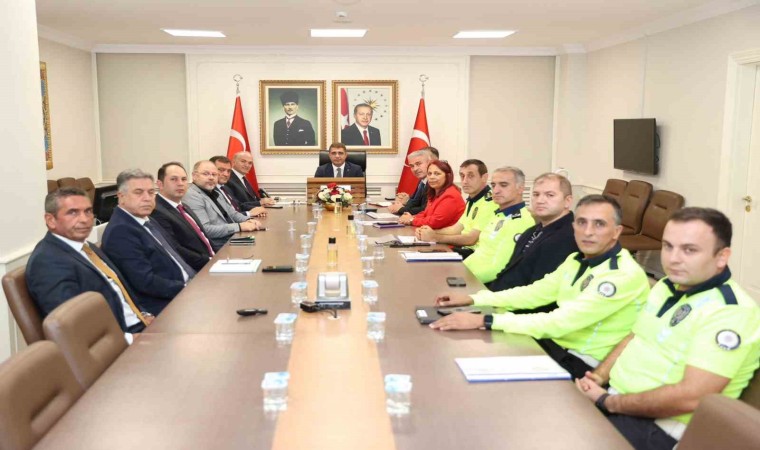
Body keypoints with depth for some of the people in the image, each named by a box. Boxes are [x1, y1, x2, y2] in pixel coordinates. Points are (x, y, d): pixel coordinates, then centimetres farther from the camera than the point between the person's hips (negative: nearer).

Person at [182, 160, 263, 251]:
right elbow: (205, 229, -23)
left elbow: (231, 213, 19)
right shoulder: (192, 197, -14)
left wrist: (248, 220, -3)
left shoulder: (214, 191, 13)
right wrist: (239, 226, -23)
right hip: (220, 248, -9)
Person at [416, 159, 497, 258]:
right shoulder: (472, 200, 14)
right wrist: (432, 232, -3)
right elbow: (457, 229, 15)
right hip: (466, 249, 9)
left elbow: (471, 239, -22)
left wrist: (435, 237, -19)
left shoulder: (489, 202, -18)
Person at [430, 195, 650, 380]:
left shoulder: (625, 275, -23)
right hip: (557, 344, 7)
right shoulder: (578, 260, 4)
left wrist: (485, 321, -31)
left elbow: (560, 322, -30)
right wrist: (473, 299, 1)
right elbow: (536, 292, 11)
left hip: (584, 365, -7)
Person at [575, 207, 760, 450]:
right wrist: (598, 377, -1)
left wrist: (608, 402, -18)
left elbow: (689, 398, -25)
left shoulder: (731, 311, -18)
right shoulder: (665, 286, 9)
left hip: (658, 428, -7)